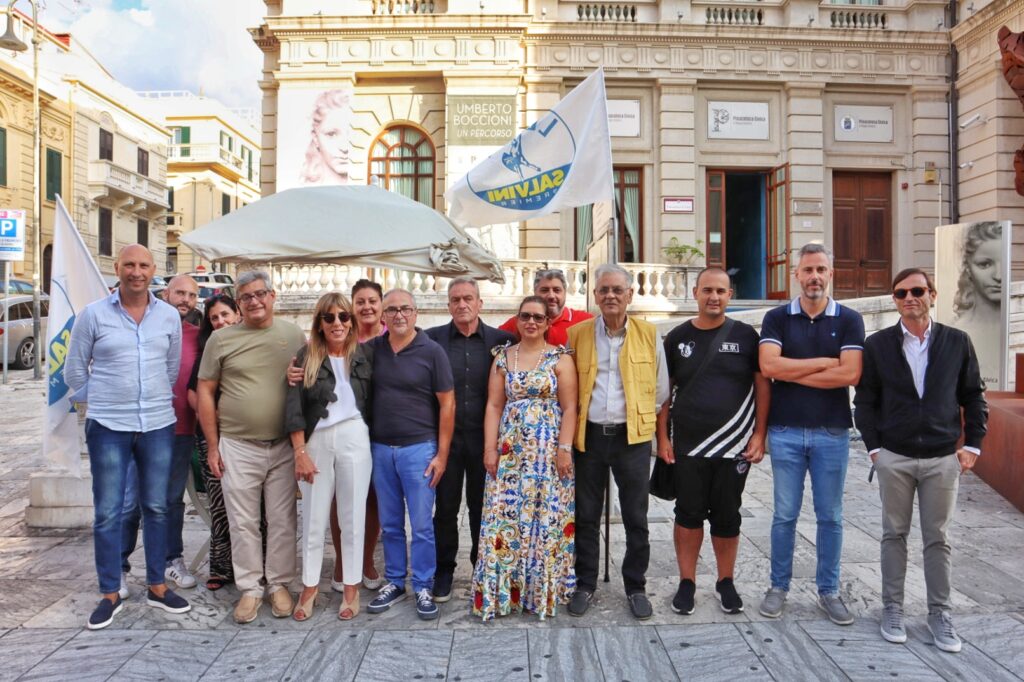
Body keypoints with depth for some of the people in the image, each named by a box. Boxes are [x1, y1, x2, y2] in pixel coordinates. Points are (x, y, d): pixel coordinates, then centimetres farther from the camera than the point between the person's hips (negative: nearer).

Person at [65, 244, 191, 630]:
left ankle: (157, 587, 23)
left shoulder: (170, 316, 3)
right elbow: (74, 369, 6)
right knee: (108, 512, 4)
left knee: (156, 508, 10)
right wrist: (97, 401, 8)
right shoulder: (93, 314, -3)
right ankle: (110, 594, 18)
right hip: (108, 428, -2)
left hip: (158, 426, 2)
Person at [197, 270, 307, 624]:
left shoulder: (293, 335, 3)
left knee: (283, 521, 9)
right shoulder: (221, 338, 1)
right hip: (237, 446, 0)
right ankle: (249, 589, 23)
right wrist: (212, 446, 1)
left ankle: (279, 584, 25)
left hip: (284, 446, 1)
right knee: (243, 523, 8)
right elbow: (205, 390, 4)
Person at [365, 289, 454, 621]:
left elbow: (447, 403, -4)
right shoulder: (371, 349, 3)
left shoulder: (431, 351, -6)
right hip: (380, 448, 3)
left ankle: (423, 588, 20)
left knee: (421, 525, 4)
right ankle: (394, 582, 30)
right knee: (389, 524, 15)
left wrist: (442, 453, -7)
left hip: (418, 449, -3)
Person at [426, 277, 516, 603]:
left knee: (482, 506, 11)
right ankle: (444, 571, 26)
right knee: (445, 506, 10)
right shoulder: (433, 338, 1)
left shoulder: (501, 340, 1)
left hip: (483, 437, 0)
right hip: (445, 436, 0)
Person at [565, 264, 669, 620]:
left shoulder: (649, 334, 1)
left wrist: (642, 417, 10)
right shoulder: (576, 334, 2)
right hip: (588, 436, 1)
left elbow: (660, 390, 10)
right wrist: (573, 424, 6)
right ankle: (585, 584, 27)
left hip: (633, 437, 0)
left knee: (636, 519, 8)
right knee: (586, 516, 10)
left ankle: (636, 587, 26)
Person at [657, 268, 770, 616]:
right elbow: (664, 391, 5)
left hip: (734, 445, 0)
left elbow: (762, 386, 3)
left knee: (727, 517, 11)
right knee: (688, 514, 8)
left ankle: (726, 582, 29)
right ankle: (687, 582, 23)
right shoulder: (677, 337, 3)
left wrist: (759, 434, -4)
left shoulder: (745, 336, 1)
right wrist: (663, 436, -1)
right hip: (687, 446, 0)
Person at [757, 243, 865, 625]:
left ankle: (828, 591, 25)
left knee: (830, 517, 11)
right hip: (785, 431, 0)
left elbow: (850, 374, -12)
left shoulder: (849, 320, 2)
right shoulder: (777, 318, 2)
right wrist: (823, 363, -10)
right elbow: (768, 366, -13)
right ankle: (778, 586, 22)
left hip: (832, 432, 1)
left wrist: (792, 373, -10)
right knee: (785, 515, 8)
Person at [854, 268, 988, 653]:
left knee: (938, 539, 9)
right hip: (894, 458, 0)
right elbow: (865, 400, 1)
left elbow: (973, 396, 7)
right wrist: (873, 447, -4)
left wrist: (972, 444, 1)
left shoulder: (957, 342, 2)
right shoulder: (877, 345, -1)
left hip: (943, 458, 1)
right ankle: (892, 609, 21)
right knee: (894, 535, 9)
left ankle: (940, 614, 22)